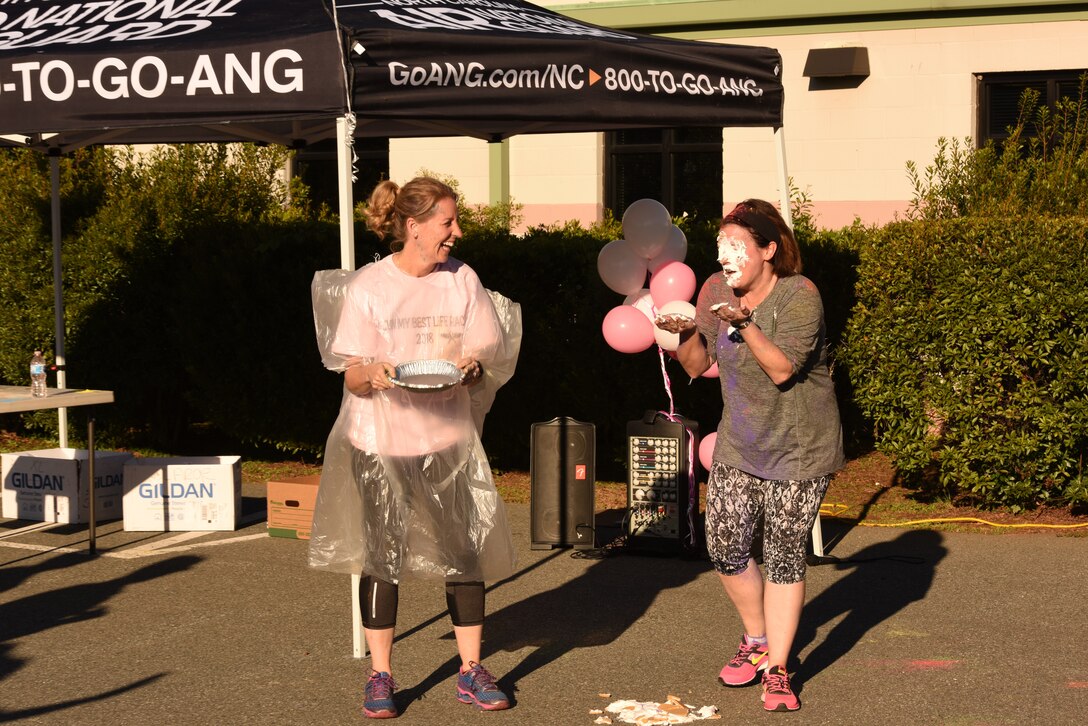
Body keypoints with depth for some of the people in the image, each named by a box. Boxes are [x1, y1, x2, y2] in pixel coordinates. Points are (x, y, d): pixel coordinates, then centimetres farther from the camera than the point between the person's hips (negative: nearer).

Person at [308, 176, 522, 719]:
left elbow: (490, 359, 3)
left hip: (449, 436, 2)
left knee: (465, 551, 1)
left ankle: (472, 672, 14)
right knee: (381, 556, 1)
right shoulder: (367, 287, -5)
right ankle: (380, 676, 14)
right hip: (381, 440, -2)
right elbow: (352, 377, -5)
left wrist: (471, 367, -19)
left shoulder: (462, 280, 3)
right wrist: (373, 375, -27)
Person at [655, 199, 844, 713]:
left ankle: (777, 669, 11)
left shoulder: (799, 296, -17)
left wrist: (745, 323, -35)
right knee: (724, 549, 1)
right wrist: (685, 333, -16)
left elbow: (782, 369, -25)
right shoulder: (716, 289, -1)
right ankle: (756, 640, 26)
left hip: (798, 448, -5)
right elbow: (697, 366, 3)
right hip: (739, 444, 5)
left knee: (784, 557, -1)